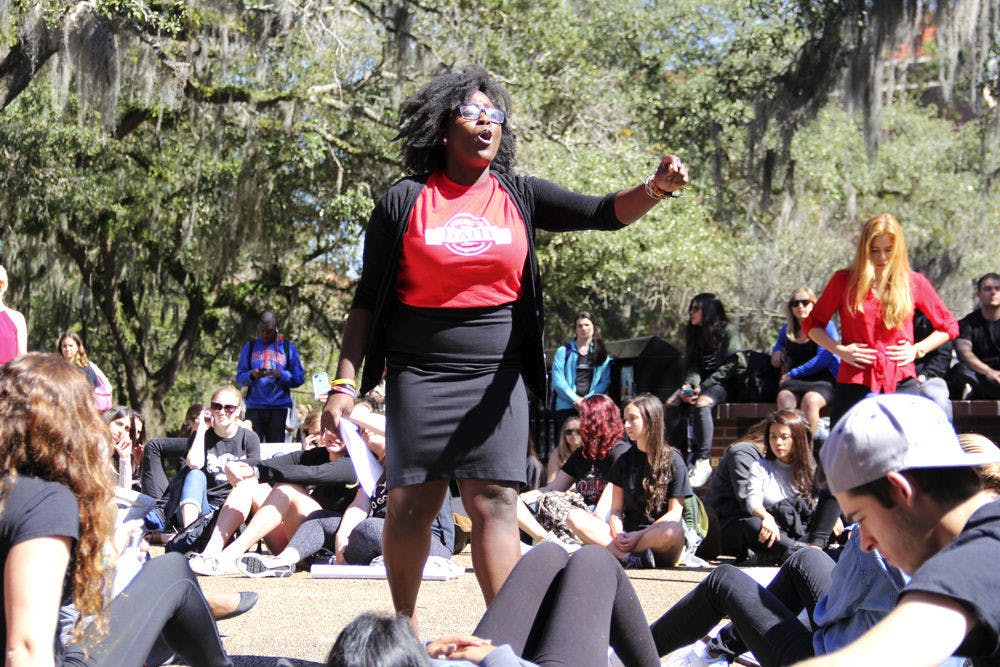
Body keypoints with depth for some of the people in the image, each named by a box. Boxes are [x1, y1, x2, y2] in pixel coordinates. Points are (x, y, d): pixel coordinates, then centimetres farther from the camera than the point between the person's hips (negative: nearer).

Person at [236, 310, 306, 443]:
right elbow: (239, 379, 8)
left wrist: (280, 375, -14)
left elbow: (299, 378, 3)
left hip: (279, 407, -1)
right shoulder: (250, 347, 13)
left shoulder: (288, 347, 9)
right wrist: (252, 375, -13)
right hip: (254, 407, 1)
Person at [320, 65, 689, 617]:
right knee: (412, 502, -1)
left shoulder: (518, 196, 8)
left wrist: (656, 188, -24)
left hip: (497, 376, 1)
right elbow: (367, 301, 4)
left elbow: (604, 213, -2)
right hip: (419, 374, -1)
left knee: (494, 500, -9)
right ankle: (403, 627, 17)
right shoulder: (405, 201, 3)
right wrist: (343, 384, -2)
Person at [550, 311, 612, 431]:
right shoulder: (563, 351, 10)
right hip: (567, 407, -1)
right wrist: (575, 398, -10)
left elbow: (605, 382, 5)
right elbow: (557, 381, 1)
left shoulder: (602, 353, 14)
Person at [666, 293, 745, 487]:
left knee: (701, 404, -35)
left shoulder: (728, 331, -6)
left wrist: (703, 387, -19)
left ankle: (703, 461, -35)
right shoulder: (695, 333, 15)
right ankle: (683, 456, -23)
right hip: (703, 381, 7)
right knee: (671, 404, -20)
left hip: (727, 382, -7)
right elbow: (693, 366, 9)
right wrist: (689, 385, -13)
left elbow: (731, 365, -13)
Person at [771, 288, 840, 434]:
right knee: (784, 398, -32)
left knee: (810, 400, -38)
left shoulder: (826, 326, 1)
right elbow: (780, 342, 43)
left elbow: (824, 359, -10)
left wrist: (793, 374, -9)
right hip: (795, 383, 4)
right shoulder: (787, 330, 18)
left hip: (824, 380, -4)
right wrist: (777, 350, 16)